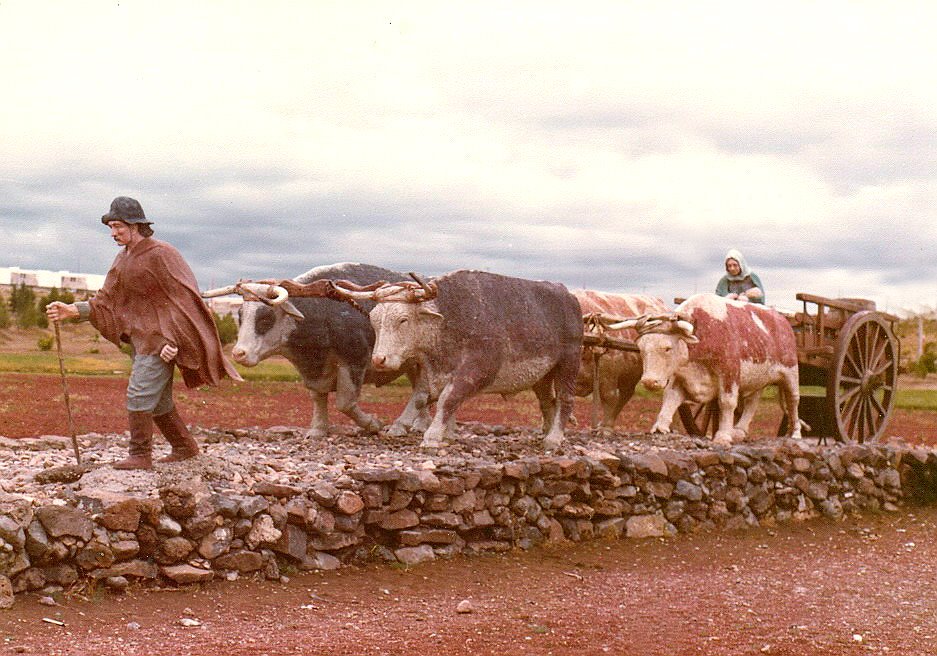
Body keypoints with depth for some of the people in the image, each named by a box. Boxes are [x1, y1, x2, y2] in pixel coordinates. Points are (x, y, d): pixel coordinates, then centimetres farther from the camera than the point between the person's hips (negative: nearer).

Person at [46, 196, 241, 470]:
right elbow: (106, 300, 11)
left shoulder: (160, 254, -14)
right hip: (140, 337, 9)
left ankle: (140, 456, -4)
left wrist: (172, 339, -21)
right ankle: (184, 446, 27)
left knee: (139, 393, -12)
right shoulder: (123, 260, 12)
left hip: (162, 337, -9)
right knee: (158, 401, 14)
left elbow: (183, 298, -16)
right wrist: (73, 310, -4)